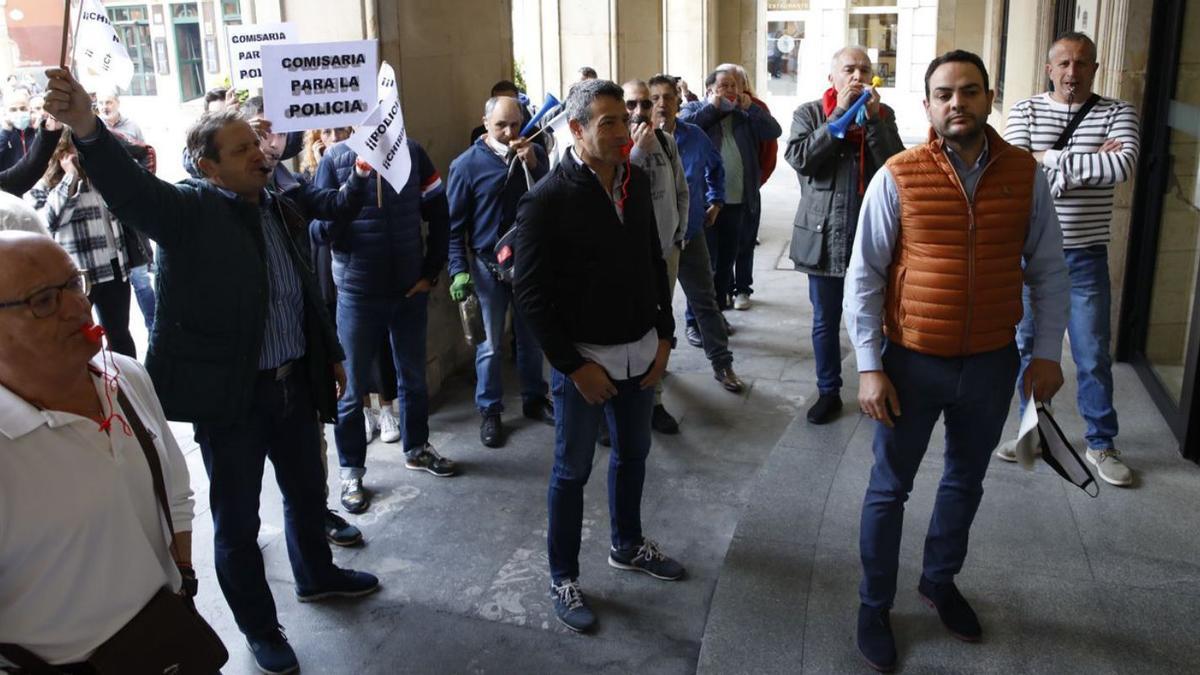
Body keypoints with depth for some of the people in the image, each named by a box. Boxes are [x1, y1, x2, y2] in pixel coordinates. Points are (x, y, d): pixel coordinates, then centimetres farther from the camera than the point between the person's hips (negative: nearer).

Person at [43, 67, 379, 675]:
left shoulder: (281, 206, 6)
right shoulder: (189, 211, -12)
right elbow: (128, 190, -32)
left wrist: (331, 354, 21)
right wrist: (86, 128, -51)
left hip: (295, 382, 6)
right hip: (229, 394, -6)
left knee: (307, 493, 24)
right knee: (237, 518, 10)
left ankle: (316, 575, 49)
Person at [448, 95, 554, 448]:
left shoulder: (535, 154, 2)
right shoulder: (467, 164, -7)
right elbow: (454, 223, -6)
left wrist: (534, 165, -19)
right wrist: (459, 270, -12)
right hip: (489, 265, -3)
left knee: (532, 338, 15)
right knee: (490, 345, 4)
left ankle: (534, 399, 31)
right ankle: (489, 412, 17)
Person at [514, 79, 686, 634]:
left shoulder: (637, 182, 2)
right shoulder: (547, 199, -16)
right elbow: (530, 292, -16)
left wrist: (664, 334, 5)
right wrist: (574, 365, -16)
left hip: (641, 353, 6)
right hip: (583, 359, -6)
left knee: (632, 453, 21)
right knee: (573, 471, 8)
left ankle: (627, 546, 43)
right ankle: (562, 577, 25)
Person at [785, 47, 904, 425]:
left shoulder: (883, 115, 6)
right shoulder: (808, 114, 2)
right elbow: (800, 158, -16)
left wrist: (872, 119, -14)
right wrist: (840, 114, -14)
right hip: (824, 236, 0)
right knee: (825, 322, 10)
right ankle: (828, 392, 24)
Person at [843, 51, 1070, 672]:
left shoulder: (1026, 176, -4)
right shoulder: (897, 178, -12)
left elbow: (1048, 270, 5)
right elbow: (863, 277, -10)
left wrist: (1048, 352, 2)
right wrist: (869, 367, -12)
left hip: (991, 363, 3)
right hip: (912, 363, -3)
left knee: (966, 481, 21)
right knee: (889, 487, 10)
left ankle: (940, 581, 45)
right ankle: (874, 606, 29)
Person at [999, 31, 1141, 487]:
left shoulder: (1117, 113, -1)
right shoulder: (1025, 111, 0)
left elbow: (1124, 166, -21)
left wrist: (1051, 158, -19)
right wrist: (1087, 162, -17)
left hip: (1085, 257, -1)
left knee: (1093, 356, 6)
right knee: (1029, 346, 13)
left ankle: (1101, 444, 22)